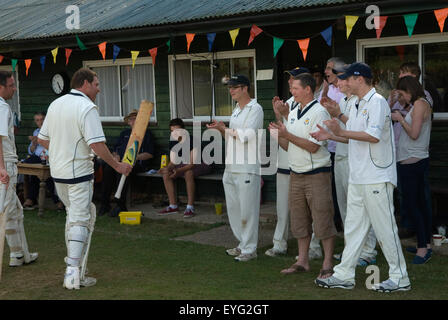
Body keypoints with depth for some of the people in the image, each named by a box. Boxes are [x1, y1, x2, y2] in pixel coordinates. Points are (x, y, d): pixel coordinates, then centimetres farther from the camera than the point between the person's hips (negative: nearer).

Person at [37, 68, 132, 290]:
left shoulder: (55, 104, 10)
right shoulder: (87, 107, -15)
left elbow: (42, 139, 15)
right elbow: (97, 145, -22)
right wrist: (117, 166, -11)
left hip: (57, 172, 8)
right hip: (79, 172, -8)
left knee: (74, 214, 22)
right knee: (80, 220, -4)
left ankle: (73, 258, 30)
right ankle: (73, 273, -9)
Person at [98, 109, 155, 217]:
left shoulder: (146, 133, 14)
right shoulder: (124, 133, 29)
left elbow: (149, 154, 3)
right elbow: (115, 149, 26)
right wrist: (115, 156, 1)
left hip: (136, 163, -4)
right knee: (108, 169, -29)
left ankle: (120, 205, -34)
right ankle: (105, 203, -27)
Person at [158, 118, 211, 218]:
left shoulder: (193, 143, -21)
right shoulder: (174, 144, 0)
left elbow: (192, 164, -28)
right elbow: (173, 162, 4)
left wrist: (178, 171, -42)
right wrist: (167, 168, -20)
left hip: (199, 166, -7)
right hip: (183, 166, 7)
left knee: (188, 173, -38)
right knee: (166, 172, -14)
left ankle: (190, 207, -34)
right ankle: (173, 206, -13)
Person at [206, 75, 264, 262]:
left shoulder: (255, 109, -8)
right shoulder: (236, 110, 19)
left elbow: (246, 135, -18)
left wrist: (224, 129, -7)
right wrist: (222, 130, 5)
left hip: (247, 169, -9)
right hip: (231, 167, 9)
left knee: (248, 210, -5)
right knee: (233, 208, 13)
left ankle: (249, 249, 3)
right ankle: (243, 244, 24)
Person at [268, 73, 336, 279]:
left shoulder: (319, 112, -11)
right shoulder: (293, 114, 13)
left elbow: (313, 146, -17)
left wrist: (287, 135, -18)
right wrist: (278, 136, -1)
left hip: (317, 175, -8)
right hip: (296, 175, 8)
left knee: (322, 220, -3)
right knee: (299, 221, 12)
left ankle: (327, 264, 4)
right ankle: (302, 261, 22)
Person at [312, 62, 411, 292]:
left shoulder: (377, 102, -12)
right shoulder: (357, 105, 18)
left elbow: (374, 135, -23)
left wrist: (341, 132, -23)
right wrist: (331, 135, 8)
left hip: (376, 178, -9)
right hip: (358, 178, 9)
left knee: (385, 228, -3)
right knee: (353, 227, 11)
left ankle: (400, 278, 8)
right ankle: (344, 275, 16)